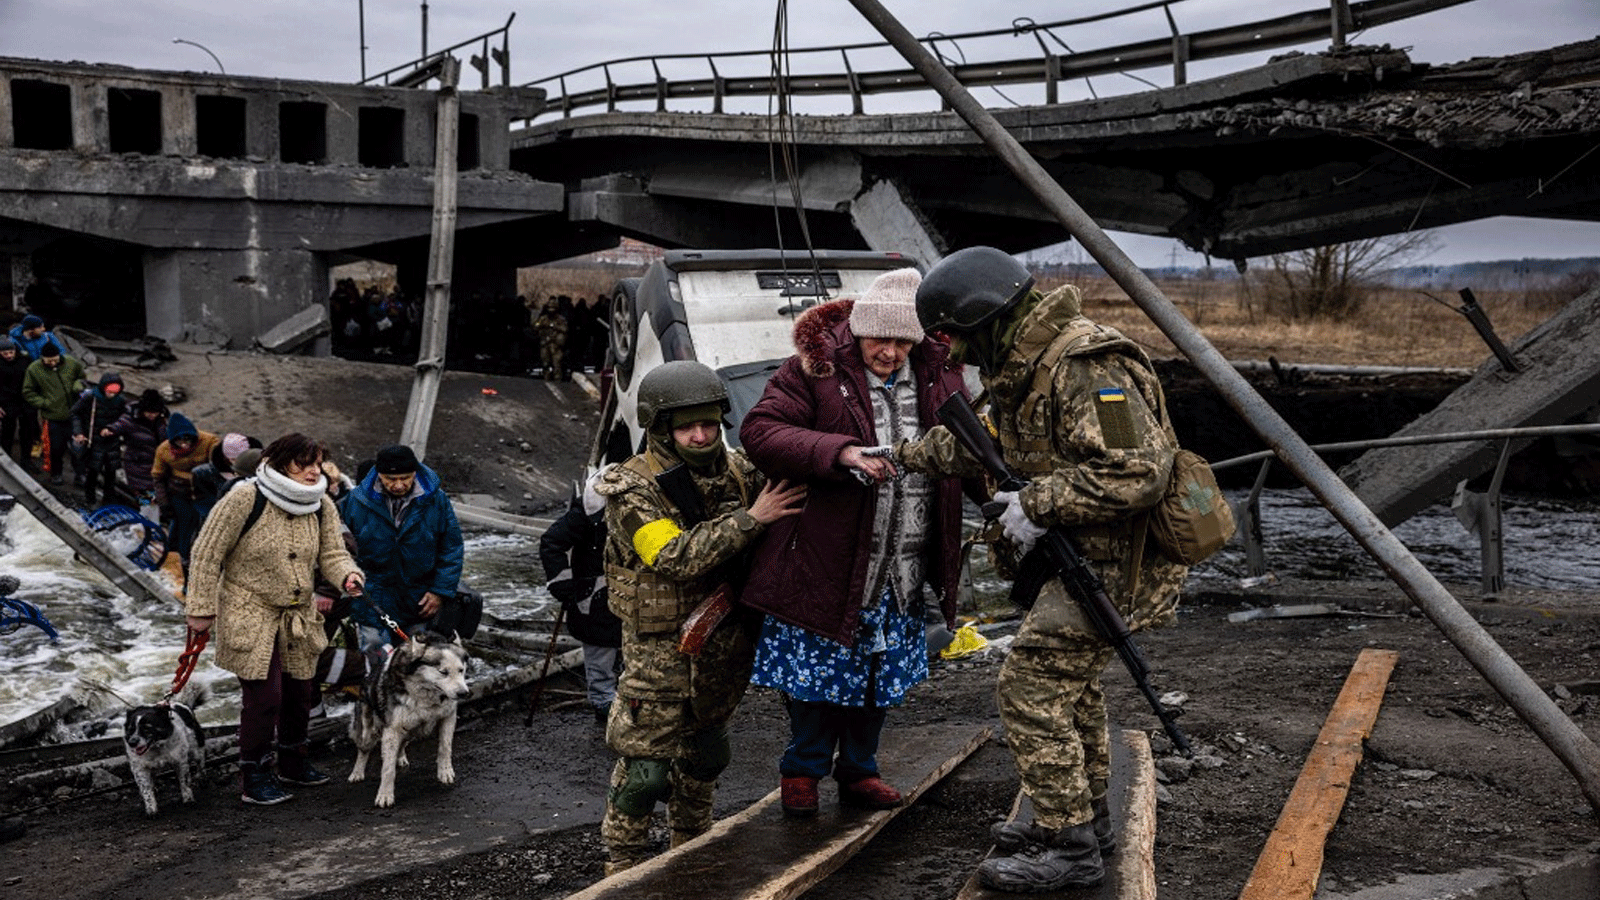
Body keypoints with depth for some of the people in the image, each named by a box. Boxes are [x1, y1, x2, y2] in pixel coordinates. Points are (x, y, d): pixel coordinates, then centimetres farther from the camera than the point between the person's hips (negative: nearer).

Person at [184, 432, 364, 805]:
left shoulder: (321, 506, 0)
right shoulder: (244, 500, -17)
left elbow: (332, 553, 0)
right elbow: (207, 554, -12)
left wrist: (349, 575, -24)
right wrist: (202, 608, -10)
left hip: (299, 616, 6)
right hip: (250, 616, -6)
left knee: (300, 690, 14)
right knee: (264, 695, -9)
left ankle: (293, 760, 36)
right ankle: (254, 777, 6)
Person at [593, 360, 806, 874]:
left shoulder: (737, 471, -1)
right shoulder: (633, 489, -17)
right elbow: (676, 556, -29)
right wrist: (749, 519, -30)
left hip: (724, 643, 6)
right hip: (660, 648, -5)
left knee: (706, 752, 21)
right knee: (644, 763, -1)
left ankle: (692, 847, 42)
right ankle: (624, 862, 18)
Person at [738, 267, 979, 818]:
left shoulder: (938, 375, 4)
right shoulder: (813, 370, -11)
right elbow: (759, 433, -19)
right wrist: (841, 451, -30)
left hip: (900, 575, 5)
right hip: (823, 560, -4)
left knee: (883, 674, 17)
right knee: (818, 672, 6)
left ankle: (858, 770, 37)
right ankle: (803, 768, 30)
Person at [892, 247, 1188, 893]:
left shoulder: (1088, 367, -24)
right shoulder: (1024, 365, 9)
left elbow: (1136, 474, -31)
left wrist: (1037, 505, -25)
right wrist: (905, 455, 25)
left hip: (1112, 556, -11)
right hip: (1082, 551, 11)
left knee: (1031, 687, -9)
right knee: (1069, 680, 21)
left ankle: (1071, 851, 0)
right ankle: (1088, 816, 36)